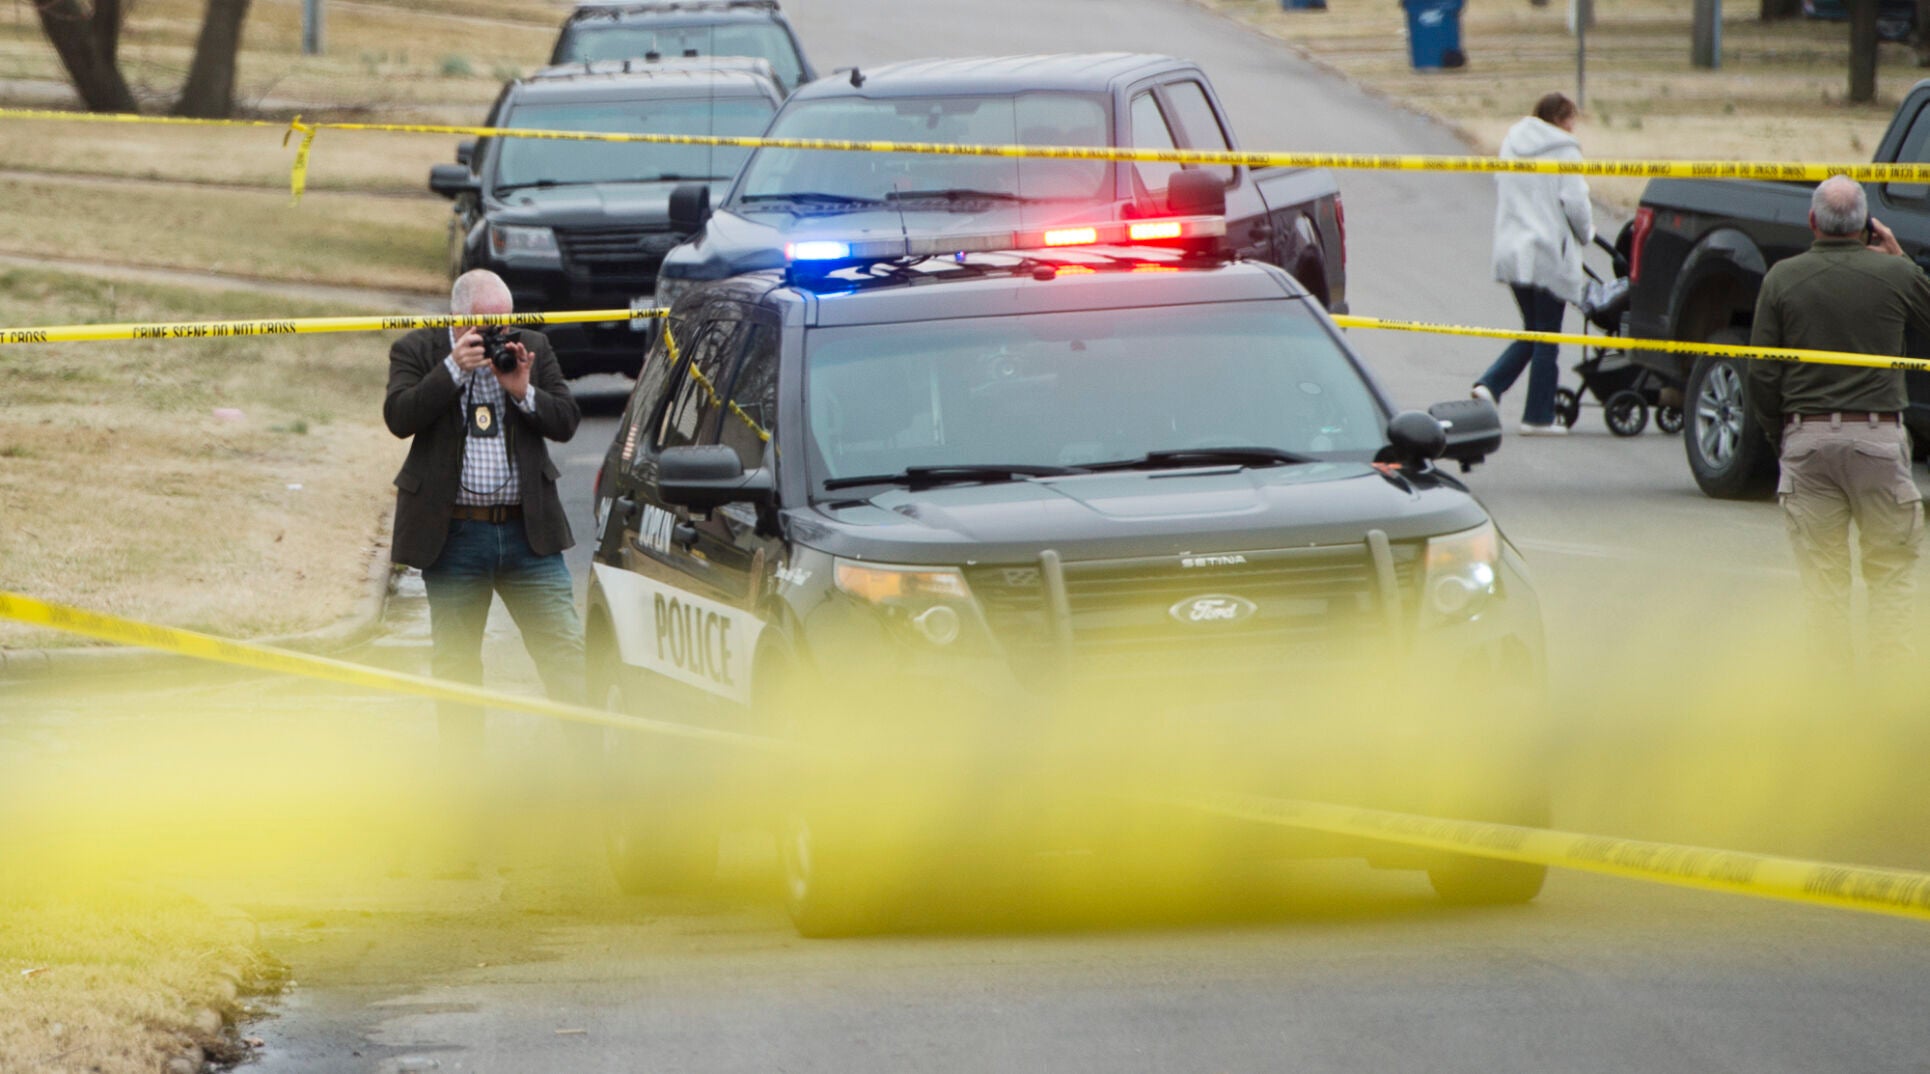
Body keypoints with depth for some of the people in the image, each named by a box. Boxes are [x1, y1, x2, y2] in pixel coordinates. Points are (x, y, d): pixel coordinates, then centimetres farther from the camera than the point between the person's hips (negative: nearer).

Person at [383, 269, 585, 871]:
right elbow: (400, 417, -13)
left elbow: (567, 421, 4)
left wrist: (524, 392, -13)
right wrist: (454, 368, -19)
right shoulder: (418, 352, 2)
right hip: (454, 537, -2)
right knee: (455, 665, 2)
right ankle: (465, 801, 7)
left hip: (528, 533, 2)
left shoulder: (532, 350, 8)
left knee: (565, 652, -4)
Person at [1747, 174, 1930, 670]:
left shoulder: (1782, 277, 0)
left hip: (1806, 435, 1)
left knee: (1821, 568, 7)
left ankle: (1830, 675, 6)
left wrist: (1778, 436, 13)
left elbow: (1760, 373, 1)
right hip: (1878, 436, -1)